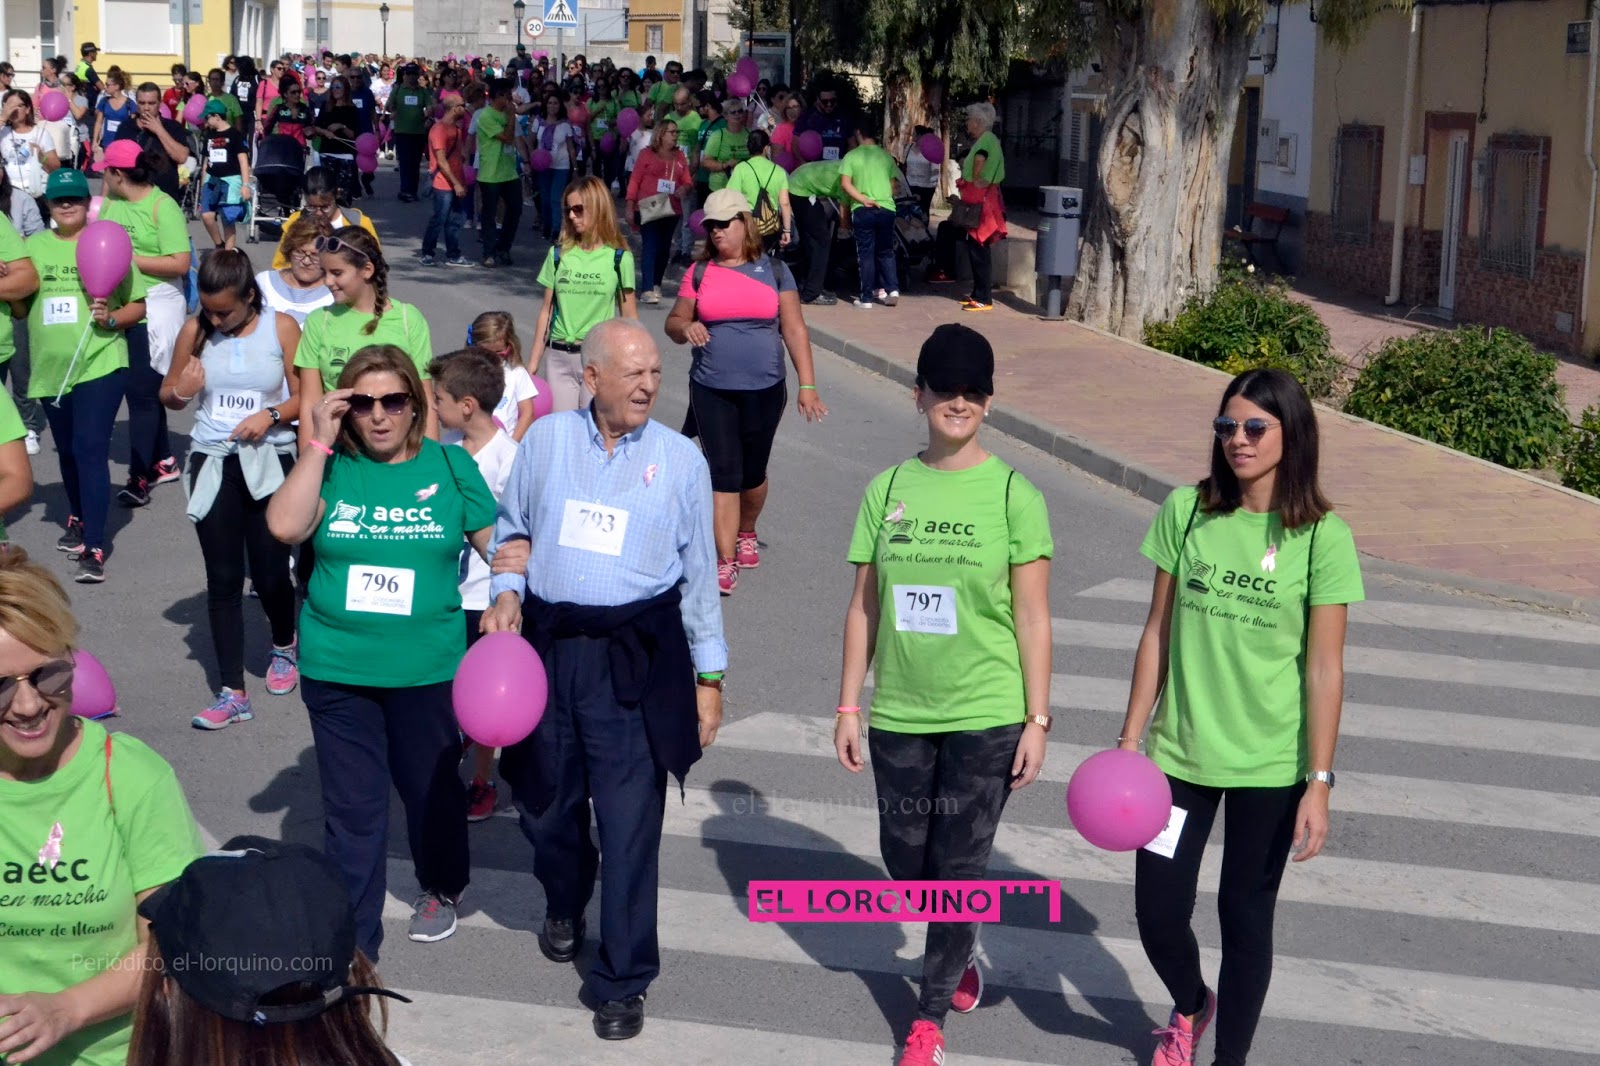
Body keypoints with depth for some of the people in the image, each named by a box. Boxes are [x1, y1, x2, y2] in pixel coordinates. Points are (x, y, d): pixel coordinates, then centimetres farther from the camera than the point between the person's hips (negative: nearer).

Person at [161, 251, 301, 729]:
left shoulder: (282, 327, -6)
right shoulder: (195, 330, 0)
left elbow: (304, 397, -2)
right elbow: (168, 394, 11)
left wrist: (271, 415, -20)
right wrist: (181, 393, -12)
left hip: (269, 461, -2)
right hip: (213, 462, 2)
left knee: (270, 573, 0)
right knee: (223, 579, 2)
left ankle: (284, 646, 34)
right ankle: (232, 693, 7)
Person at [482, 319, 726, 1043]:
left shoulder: (680, 459, -1)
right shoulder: (545, 440, 2)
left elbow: (699, 571, 3)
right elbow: (510, 527, 14)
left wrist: (709, 675, 4)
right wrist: (506, 591, -5)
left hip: (636, 657, -2)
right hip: (544, 646, 3)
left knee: (629, 822, -5)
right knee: (544, 799, 18)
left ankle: (622, 983, 8)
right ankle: (564, 906, 50)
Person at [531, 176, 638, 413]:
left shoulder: (619, 258, -1)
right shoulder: (558, 254, 6)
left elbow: (629, 318, 2)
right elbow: (546, 311, 9)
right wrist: (532, 364, 7)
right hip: (557, 358, 2)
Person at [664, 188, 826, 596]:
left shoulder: (773, 270, 2)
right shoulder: (699, 273, 4)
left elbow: (794, 329, 1)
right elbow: (673, 323, 8)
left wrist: (807, 385, -5)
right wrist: (686, 327, -17)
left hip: (764, 389, 0)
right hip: (712, 390, 0)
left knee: (753, 471, 12)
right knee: (723, 473, -6)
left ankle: (746, 534, 40)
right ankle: (725, 562, -4)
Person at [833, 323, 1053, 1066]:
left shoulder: (1013, 495, -6)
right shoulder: (888, 490, 2)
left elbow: (1033, 619, -5)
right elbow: (864, 607, 6)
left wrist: (1037, 720, -7)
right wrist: (848, 705, 4)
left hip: (985, 715, -3)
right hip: (899, 714, 3)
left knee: (959, 868, 2)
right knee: (907, 862, 12)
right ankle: (959, 955, 41)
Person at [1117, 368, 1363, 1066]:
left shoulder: (1321, 537, -10)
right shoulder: (1187, 510, -3)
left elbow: (1325, 668, -8)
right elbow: (1158, 632, 3)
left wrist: (1319, 782, -10)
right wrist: (1131, 738, 3)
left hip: (1270, 765, -2)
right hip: (1182, 751, 2)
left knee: (1246, 914, 7)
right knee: (1158, 908, 5)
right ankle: (1189, 1006, 38)